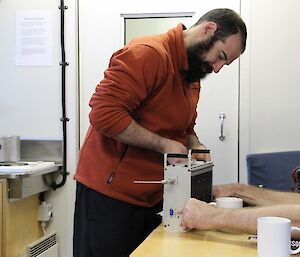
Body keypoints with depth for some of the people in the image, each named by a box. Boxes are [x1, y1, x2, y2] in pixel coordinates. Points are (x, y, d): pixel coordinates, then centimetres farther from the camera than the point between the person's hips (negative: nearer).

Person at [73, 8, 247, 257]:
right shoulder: (148, 53, -18)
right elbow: (104, 113, -25)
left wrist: (195, 146, 1)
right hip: (108, 195, -8)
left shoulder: (192, 74, 12)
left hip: (154, 198, 9)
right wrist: (163, 145, -21)